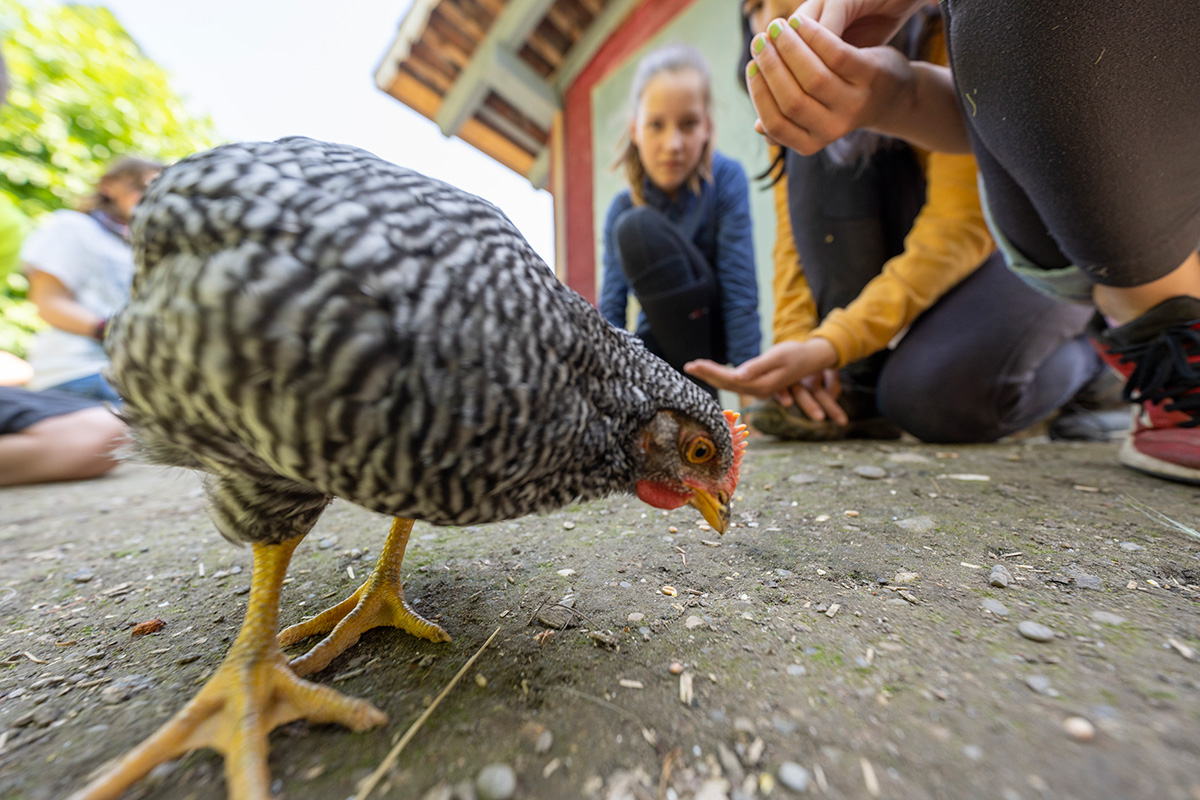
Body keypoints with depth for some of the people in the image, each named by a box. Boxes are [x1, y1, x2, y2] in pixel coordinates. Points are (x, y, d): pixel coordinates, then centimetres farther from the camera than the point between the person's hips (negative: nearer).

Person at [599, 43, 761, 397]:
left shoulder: (727, 178, -12)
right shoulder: (622, 208, -6)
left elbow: (741, 288, -18)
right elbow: (612, 305, -14)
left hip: (717, 332, -1)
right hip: (663, 341, 2)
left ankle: (700, 391, -19)